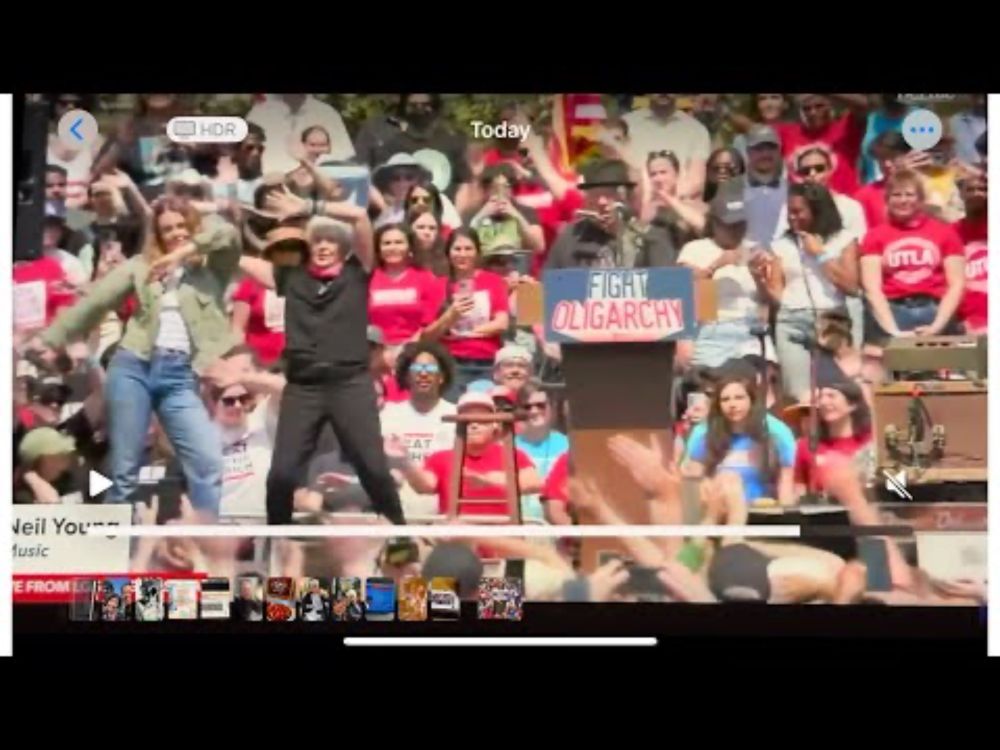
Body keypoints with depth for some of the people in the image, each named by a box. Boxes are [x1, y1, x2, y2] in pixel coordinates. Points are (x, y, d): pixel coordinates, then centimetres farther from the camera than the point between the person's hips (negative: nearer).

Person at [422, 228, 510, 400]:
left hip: (489, 364, 0)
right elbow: (428, 335, 3)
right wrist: (451, 315, -13)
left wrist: (460, 332, -1)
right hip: (453, 365, 0)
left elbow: (501, 324, -1)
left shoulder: (494, 281, 8)